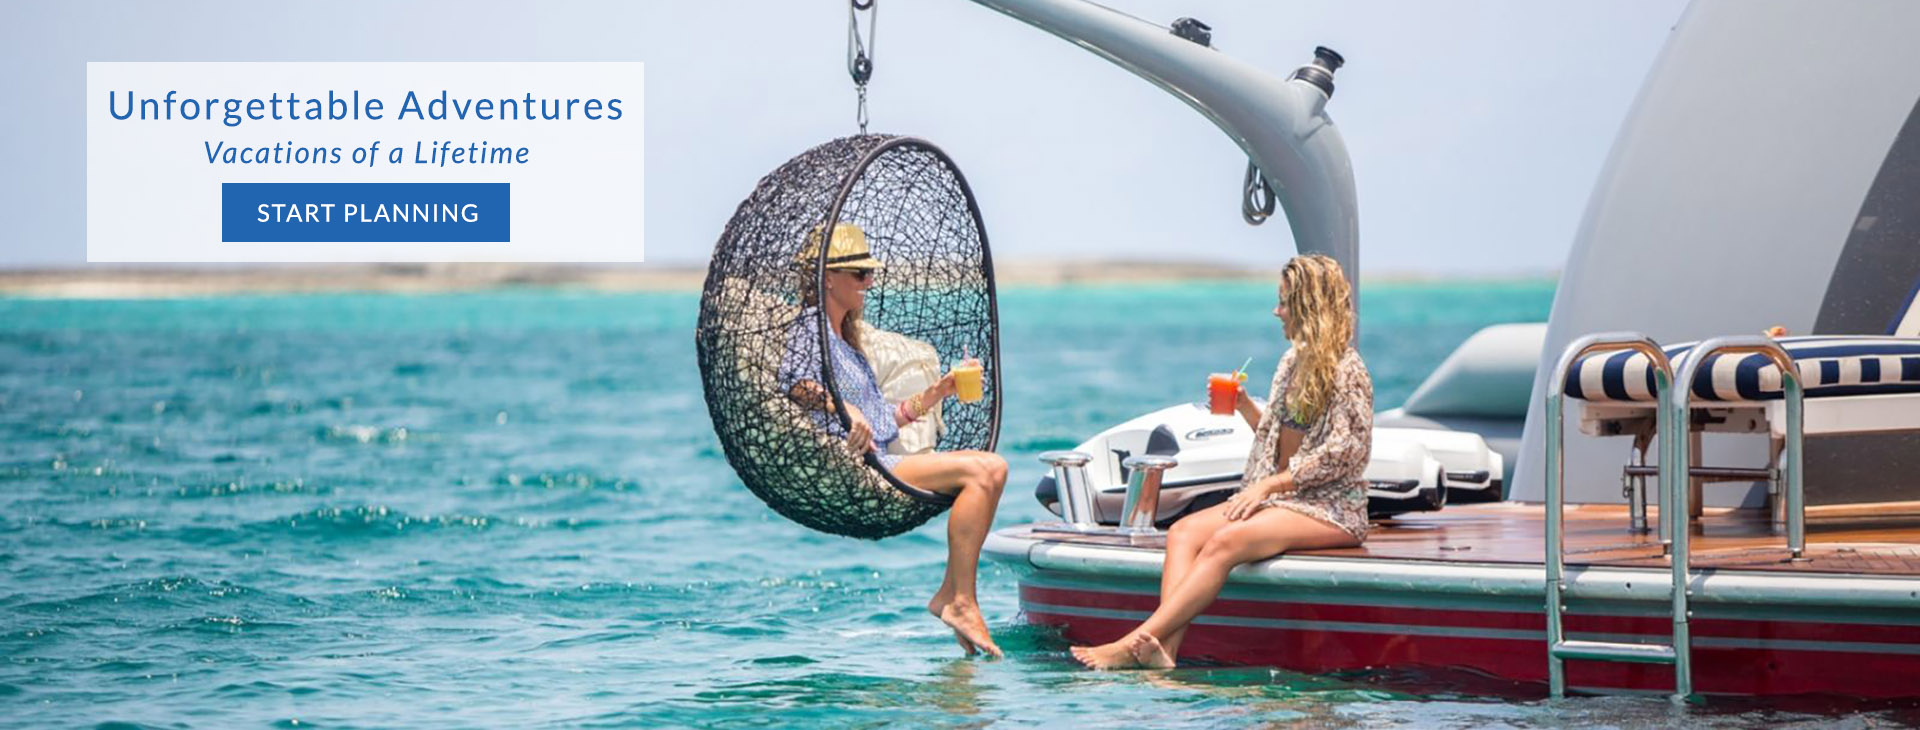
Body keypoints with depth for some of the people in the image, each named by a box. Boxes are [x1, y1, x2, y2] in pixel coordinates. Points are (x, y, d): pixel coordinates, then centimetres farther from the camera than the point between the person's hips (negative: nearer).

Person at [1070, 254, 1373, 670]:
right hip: (1282, 497, 8)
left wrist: (1269, 484, -17)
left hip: (1331, 508, -8)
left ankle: (1132, 645, -40)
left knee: (1226, 541, -31)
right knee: (1185, 532, -17)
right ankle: (1165, 649, -37)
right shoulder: (1293, 362, 18)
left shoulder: (1346, 370, -8)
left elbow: (1345, 452, -16)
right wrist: (1244, 407, 7)